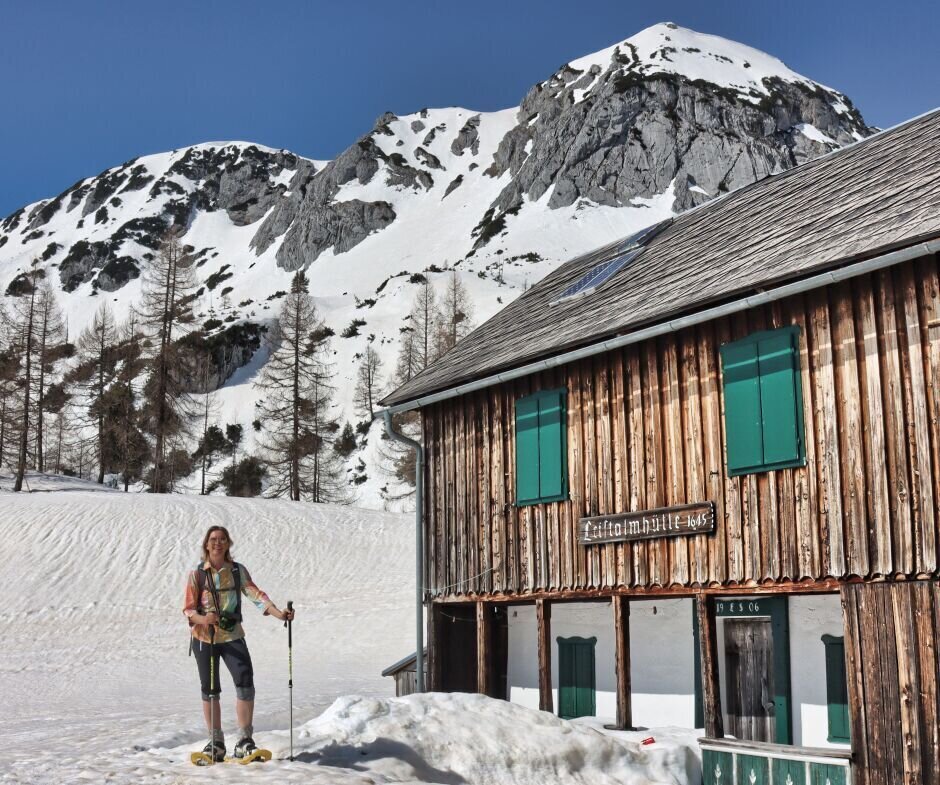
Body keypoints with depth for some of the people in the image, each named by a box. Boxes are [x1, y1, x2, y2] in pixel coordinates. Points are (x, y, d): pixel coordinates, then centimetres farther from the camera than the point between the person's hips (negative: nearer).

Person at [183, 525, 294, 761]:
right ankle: (216, 742, 18)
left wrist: (278, 613, -26)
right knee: (210, 690, 6)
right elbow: (188, 609, -3)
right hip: (204, 638, 0)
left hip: (232, 636, 0)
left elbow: (255, 594, -9)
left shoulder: (238, 571, 3)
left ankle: (244, 741, -8)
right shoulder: (197, 574, 0)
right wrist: (202, 619, -27)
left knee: (245, 682, -15)